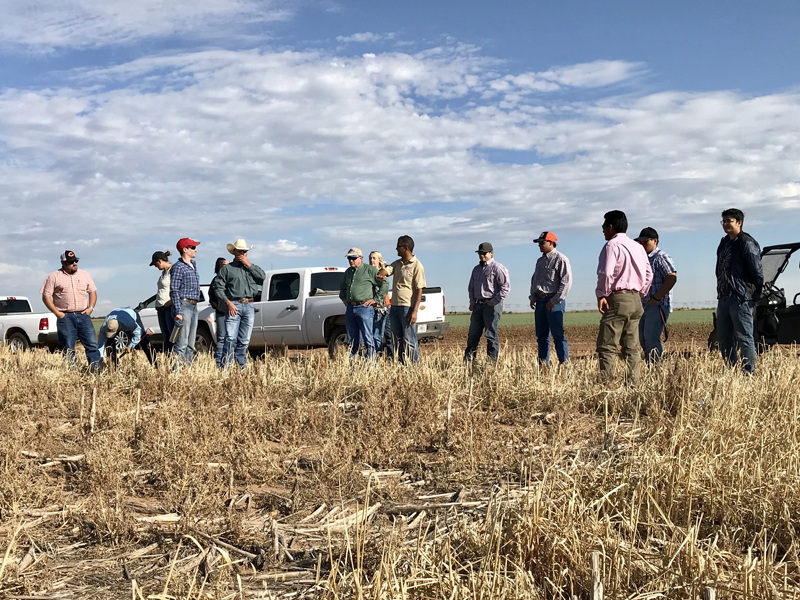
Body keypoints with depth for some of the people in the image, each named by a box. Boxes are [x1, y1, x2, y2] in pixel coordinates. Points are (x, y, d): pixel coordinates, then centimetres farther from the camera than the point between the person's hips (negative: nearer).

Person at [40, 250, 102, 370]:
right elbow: (46, 296, 0)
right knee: (68, 347, -1)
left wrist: (91, 308, 3)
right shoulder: (54, 277, 2)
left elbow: (92, 291, 19)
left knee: (92, 342, -5)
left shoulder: (84, 274, 13)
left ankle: (96, 368, -5)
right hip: (65, 316, -3)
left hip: (83, 315, 3)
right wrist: (57, 313, -8)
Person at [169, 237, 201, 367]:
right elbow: (174, 291, -14)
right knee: (182, 343, -12)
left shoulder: (193, 264, 17)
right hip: (183, 305, -9)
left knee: (190, 344, 9)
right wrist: (178, 312, -20)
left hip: (194, 307, 9)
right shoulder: (178, 267, -9)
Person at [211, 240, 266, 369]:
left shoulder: (251, 267, 20)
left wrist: (248, 264, -1)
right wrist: (228, 303, -11)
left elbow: (262, 276, 2)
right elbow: (218, 287, 1)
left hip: (249, 306, 4)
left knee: (244, 340, 7)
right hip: (234, 305, -4)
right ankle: (226, 367, -13)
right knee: (231, 338, -12)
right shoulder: (227, 268, 7)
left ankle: (243, 366, 14)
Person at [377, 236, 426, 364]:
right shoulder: (397, 263, 15)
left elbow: (419, 290, -12)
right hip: (394, 307, 8)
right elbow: (386, 270, 0)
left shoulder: (416, 266, -8)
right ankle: (401, 365, 20)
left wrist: (415, 311, -18)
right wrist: (380, 275, -26)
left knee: (409, 340, -7)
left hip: (407, 307, -8)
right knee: (397, 340, 12)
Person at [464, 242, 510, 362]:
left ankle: (492, 361, 1)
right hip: (478, 305, 7)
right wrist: (472, 302, 12)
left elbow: (506, 287, -13)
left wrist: (493, 302, -13)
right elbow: (471, 287, 26)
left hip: (491, 305, -7)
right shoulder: (476, 269, 18)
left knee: (491, 334, -5)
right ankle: (468, 360, 13)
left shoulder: (497, 268, -7)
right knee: (473, 334, 8)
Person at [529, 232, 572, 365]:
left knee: (558, 335, -9)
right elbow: (534, 280, 26)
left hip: (554, 301, -8)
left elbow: (566, 282, -12)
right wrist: (532, 297, 12)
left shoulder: (561, 259, -6)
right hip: (540, 301, 8)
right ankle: (542, 364, 13)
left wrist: (554, 301, -16)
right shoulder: (540, 261, 19)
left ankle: (565, 363, -6)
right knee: (541, 335, 8)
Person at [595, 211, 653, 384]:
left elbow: (606, 273, -20)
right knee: (632, 347, 9)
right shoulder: (638, 247, 17)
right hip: (635, 300, 8)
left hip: (617, 299, -8)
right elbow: (648, 274, 18)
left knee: (607, 346, -9)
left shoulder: (612, 245, -7)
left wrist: (601, 294, -10)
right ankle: (633, 383, 9)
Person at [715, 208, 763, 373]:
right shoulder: (724, 243, 17)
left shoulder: (746, 243, -9)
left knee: (744, 338, -6)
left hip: (741, 298, -9)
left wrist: (756, 295, -9)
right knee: (724, 338, 12)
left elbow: (757, 271, -11)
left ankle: (749, 373, -3)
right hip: (723, 298, 9)